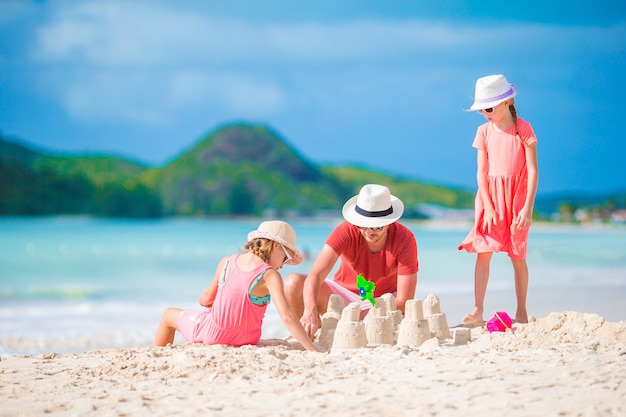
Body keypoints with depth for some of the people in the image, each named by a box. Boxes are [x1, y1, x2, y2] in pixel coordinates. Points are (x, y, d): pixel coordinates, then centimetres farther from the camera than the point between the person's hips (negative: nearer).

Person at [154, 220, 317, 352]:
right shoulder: (270, 276, -19)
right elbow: (287, 317, -29)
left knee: (169, 314, 32)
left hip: (211, 334, 0)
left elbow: (206, 299, 2)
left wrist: (205, 300, 27)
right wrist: (313, 351, -31)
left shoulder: (226, 262, -8)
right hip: (245, 340, 0)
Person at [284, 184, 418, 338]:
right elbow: (315, 275, -35)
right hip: (345, 294, 0)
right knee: (293, 284, -24)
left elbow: (403, 301, -26)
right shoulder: (346, 232, -24)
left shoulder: (405, 239, -24)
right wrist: (310, 311, -55)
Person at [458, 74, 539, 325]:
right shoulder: (484, 131, 2)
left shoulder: (523, 129, -7)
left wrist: (528, 208, -14)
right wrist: (488, 207, -8)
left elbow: (532, 170, -9)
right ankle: (478, 310, -9)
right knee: (483, 252, -7)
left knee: (517, 256, 4)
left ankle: (521, 312, 13)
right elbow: (481, 172, 0)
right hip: (489, 196, 2)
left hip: (517, 196, -2)